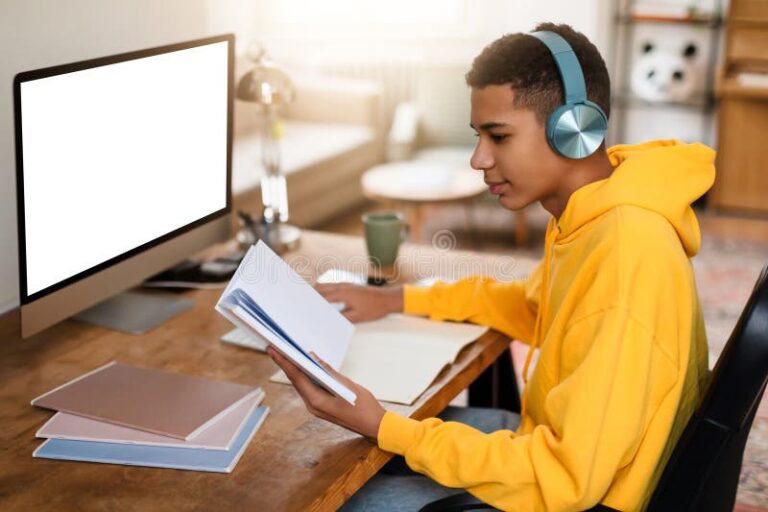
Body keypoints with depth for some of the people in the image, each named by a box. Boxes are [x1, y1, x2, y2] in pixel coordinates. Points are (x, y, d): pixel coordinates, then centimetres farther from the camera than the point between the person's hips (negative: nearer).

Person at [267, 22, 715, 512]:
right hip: (556, 449, 8)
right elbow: (532, 307, 18)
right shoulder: (589, 214, -2)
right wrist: (398, 300, 8)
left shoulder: (624, 259, -32)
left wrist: (383, 427, -28)